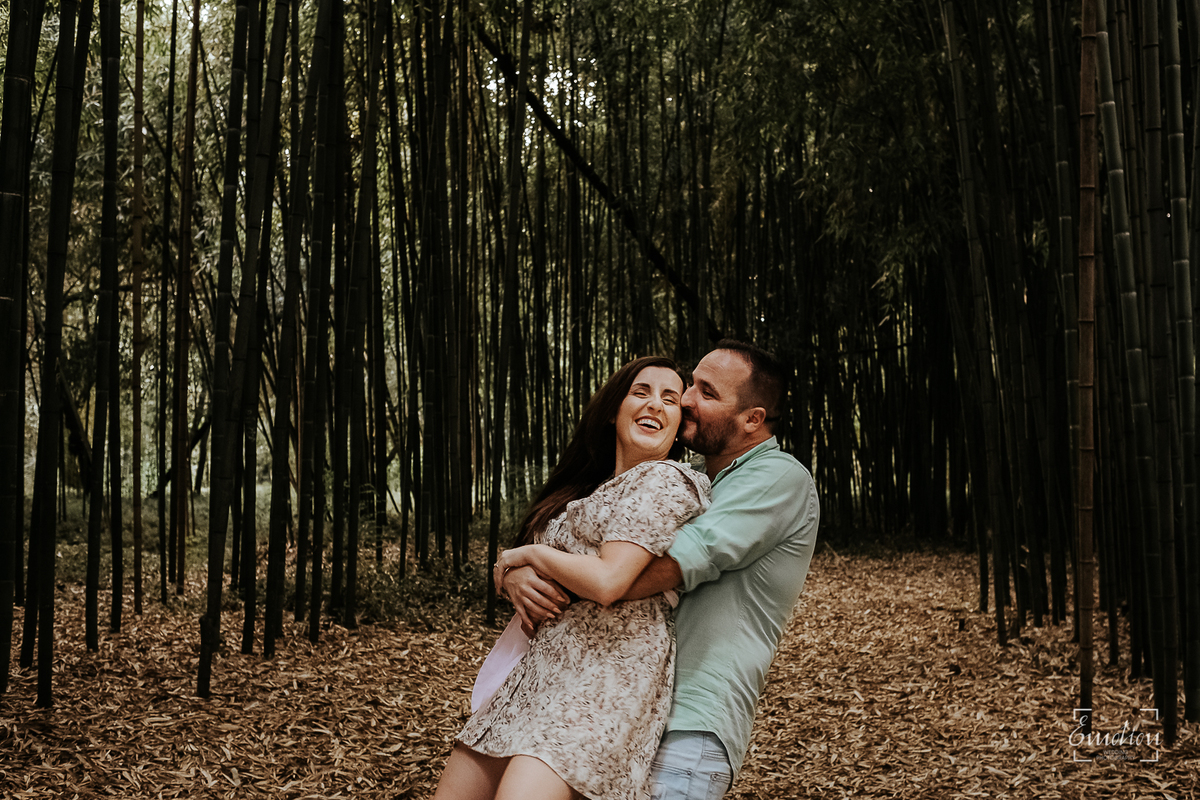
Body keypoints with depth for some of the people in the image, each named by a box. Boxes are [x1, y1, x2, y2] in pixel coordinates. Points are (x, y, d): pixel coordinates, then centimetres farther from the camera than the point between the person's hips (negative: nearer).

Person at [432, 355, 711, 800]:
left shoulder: (662, 481, -5)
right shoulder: (592, 487, 22)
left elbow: (607, 582, -15)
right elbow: (513, 566, 23)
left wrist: (530, 554, -1)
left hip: (607, 675, -9)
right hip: (540, 670, 9)